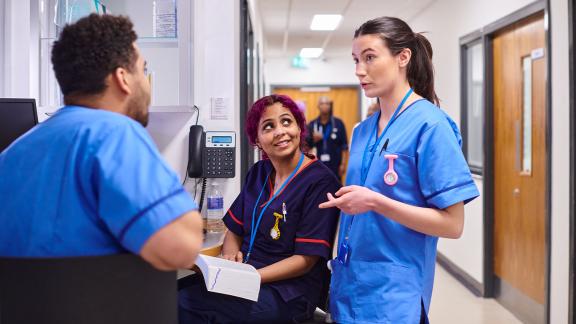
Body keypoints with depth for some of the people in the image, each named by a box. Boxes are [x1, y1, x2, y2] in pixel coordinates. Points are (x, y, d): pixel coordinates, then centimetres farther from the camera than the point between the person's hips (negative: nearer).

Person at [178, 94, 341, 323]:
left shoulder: (320, 182, -9)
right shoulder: (258, 173, 12)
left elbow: (306, 259, -13)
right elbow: (235, 231, 16)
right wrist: (230, 255, -8)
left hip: (290, 292, -6)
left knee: (188, 304, -24)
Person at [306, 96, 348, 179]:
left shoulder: (338, 123, 0)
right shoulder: (312, 125, 5)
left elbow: (344, 146, 0)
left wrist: (343, 164, -6)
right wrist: (314, 140, -11)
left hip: (335, 166, -2)